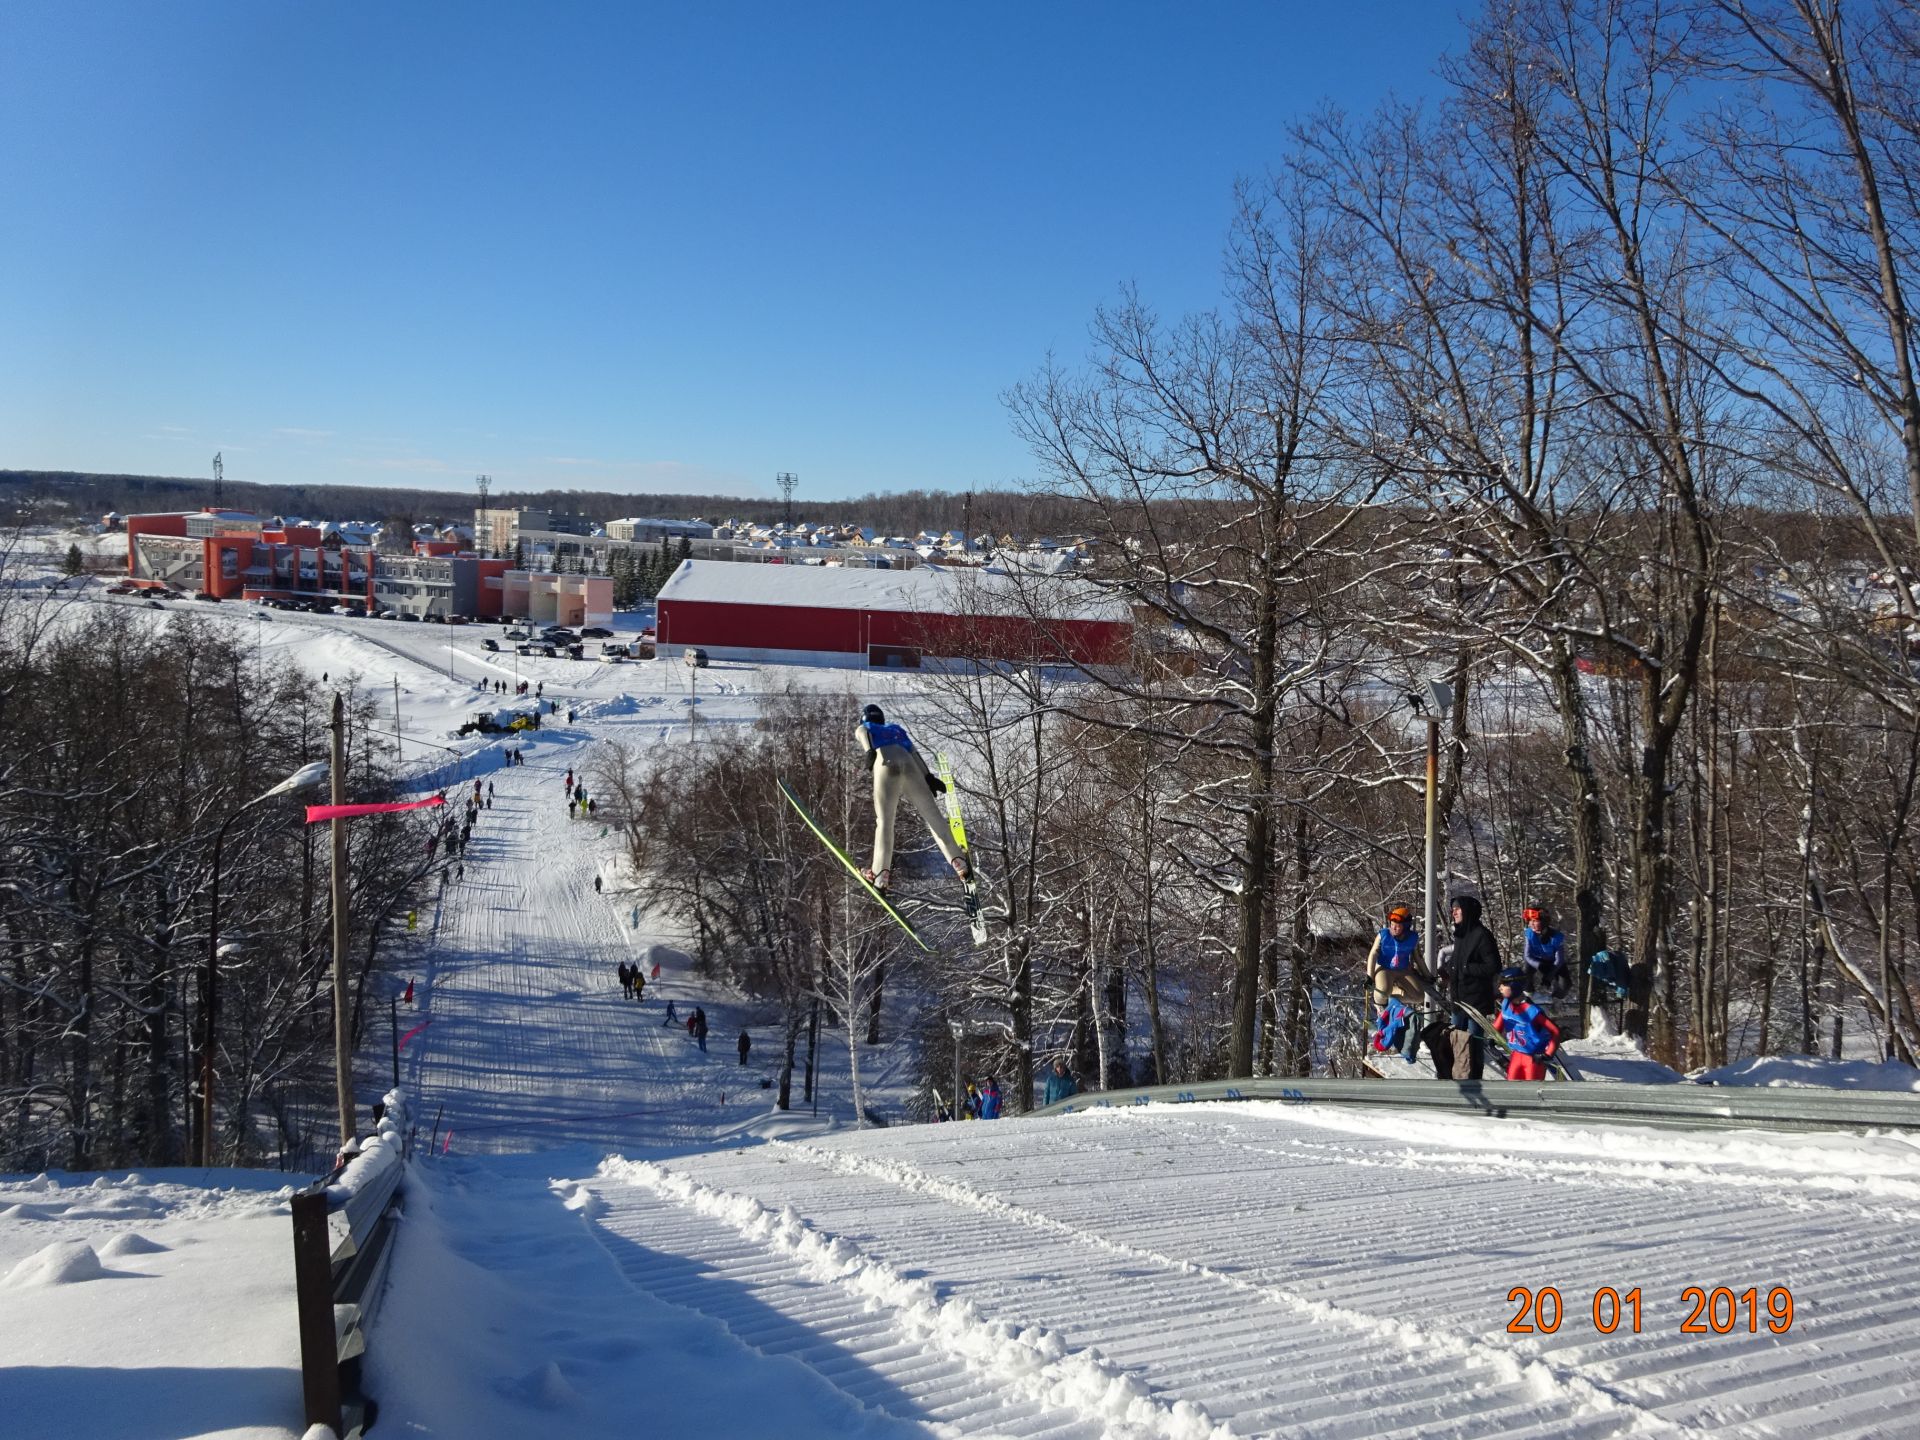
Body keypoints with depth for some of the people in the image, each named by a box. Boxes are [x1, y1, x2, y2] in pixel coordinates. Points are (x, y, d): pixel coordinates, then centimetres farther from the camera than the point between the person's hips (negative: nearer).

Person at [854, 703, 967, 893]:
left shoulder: (863, 729, 30)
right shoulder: (896, 729, 38)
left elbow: (864, 735, 4)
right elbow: (913, 751, 22)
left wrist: (869, 751, -15)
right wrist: (928, 776, 14)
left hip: (887, 768, -2)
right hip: (910, 766, 3)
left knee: (884, 821, -1)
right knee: (932, 815, 0)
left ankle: (880, 875, -10)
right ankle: (958, 861, -9)